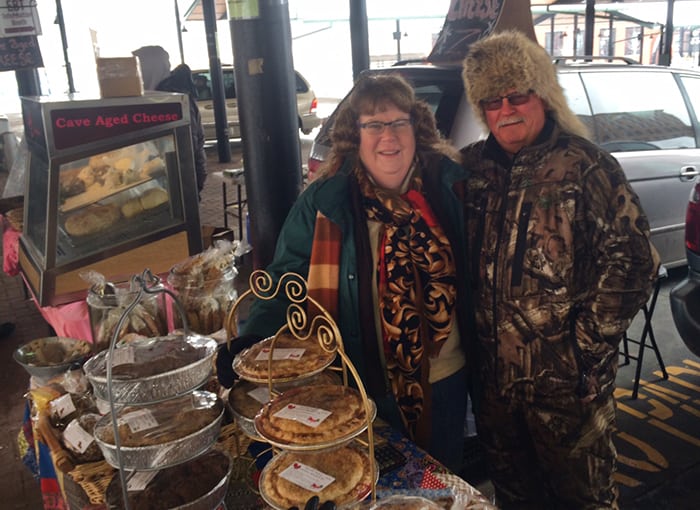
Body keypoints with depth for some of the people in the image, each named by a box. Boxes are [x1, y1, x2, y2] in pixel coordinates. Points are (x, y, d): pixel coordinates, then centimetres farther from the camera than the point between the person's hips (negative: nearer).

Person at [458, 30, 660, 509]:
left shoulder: (585, 165, -9)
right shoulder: (472, 168, 3)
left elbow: (632, 260, -11)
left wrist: (588, 343, -13)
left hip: (566, 380, -4)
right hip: (492, 374, 4)